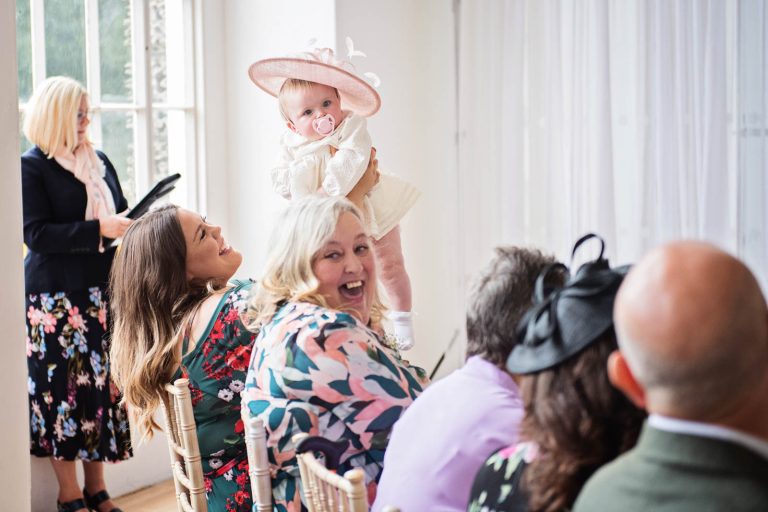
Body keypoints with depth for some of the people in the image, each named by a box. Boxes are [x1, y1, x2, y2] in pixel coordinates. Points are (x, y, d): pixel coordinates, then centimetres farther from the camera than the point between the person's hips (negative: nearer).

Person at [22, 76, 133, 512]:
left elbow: (120, 216, 23)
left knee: (101, 384, 7)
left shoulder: (100, 162, 14)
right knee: (65, 389, -2)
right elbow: (36, 233, -14)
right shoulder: (32, 167, -5)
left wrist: (131, 227, 0)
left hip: (102, 293, 6)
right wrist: (98, 230, -20)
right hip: (57, 298, -6)